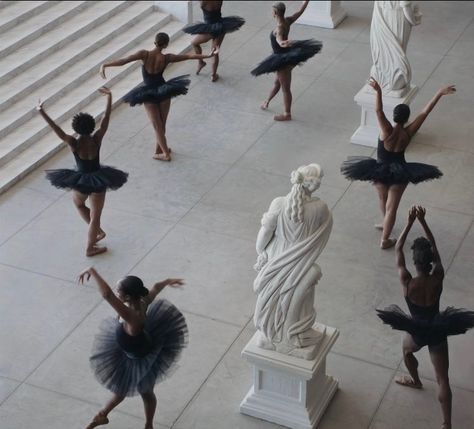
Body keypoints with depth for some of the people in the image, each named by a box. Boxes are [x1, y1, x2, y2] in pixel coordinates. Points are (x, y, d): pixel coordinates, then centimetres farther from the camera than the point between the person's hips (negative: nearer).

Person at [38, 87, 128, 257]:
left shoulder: (73, 143, -19)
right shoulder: (97, 139, -17)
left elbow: (56, 129, -22)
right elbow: (106, 119, -13)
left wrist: (42, 112, -22)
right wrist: (109, 97, -8)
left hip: (80, 181, 0)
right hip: (98, 180, 0)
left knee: (79, 204, 32)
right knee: (95, 215, 13)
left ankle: (98, 231, 33)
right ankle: (90, 247, 21)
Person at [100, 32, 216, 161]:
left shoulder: (144, 54, -17)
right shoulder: (166, 58, -14)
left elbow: (123, 61, -22)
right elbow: (189, 56, -8)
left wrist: (104, 65, -16)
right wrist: (208, 55, -1)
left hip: (148, 94, 0)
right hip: (164, 91, 0)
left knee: (157, 126, 9)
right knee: (162, 124, 17)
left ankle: (166, 153, 14)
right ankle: (159, 149, 29)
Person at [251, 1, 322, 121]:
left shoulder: (280, 27, -29)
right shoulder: (288, 21, -6)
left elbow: (279, 39, -50)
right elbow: (300, 11, 8)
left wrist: (283, 43, -73)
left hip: (283, 60, -9)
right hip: (285, 56, 9)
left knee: (285, 88, 6)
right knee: (277, 82, 30)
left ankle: (287, 114, 20)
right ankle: (267, 101, 52)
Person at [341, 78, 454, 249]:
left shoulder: (387, 131, -21)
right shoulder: (407, 133, -17)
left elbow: (378, 111, -36)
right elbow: (425, 112, -17)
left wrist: (378, 91, -48)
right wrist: (439, 93, -16)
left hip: (381, 170, 0)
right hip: (399, 172, 0)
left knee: (383, 199, 27)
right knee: (392, 206, 9)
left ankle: (386, 224, 53)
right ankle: (385, 240, 17)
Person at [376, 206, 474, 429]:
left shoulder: (407, 283, -25)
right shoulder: (438, 278, -20)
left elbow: (398, 249, -16)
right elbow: (434, 246, -8)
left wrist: (410, 223, -17)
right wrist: (423, 221, -11)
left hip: (418, 332, -1)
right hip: (438, 331, 1)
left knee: (407, 350, 37)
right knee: (443, 379, 9)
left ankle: (415, 380, 62)